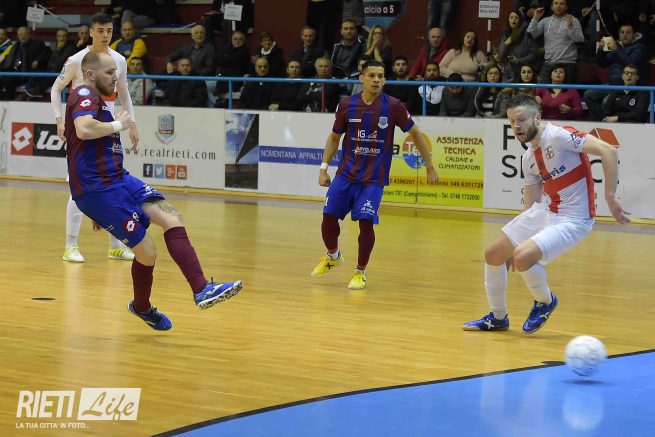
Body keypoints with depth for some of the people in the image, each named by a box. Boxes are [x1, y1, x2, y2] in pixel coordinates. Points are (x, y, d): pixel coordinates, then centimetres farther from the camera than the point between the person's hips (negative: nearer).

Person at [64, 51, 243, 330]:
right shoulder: (85, 95, -12)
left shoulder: (95, 99, 21)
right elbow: (84, 130, -36)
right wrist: (117, 125, -16)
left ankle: (202, 290, -10)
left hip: (118, 180, 10)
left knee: (172, 219, -7)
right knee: (146, 252, -6)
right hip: (97, 190, -10)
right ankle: (142, 307, 18)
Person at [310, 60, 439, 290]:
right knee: (329, 217, 2)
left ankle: (360, 272, 9)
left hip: (374, 178, -2)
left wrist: (430, 168, 3)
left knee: (365, 221, -12)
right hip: (346, 173, 2)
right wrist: (323, 168, 4)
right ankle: (333, 256, 32)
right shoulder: (347, 105, -3)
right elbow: (334, 137, 11)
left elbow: (415, 134, 2)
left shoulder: (393, 106, -9)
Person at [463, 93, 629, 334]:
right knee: (493, 255, 8)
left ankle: (545, 301, 5)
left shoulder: (559, 136, -18)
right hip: (545, 212, 9)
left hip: (573, 219, -9)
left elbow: (608, 151, -25)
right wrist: (519, 240, 13)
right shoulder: (529, 158, 8)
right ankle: (498, 318, 29)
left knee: (522, 257, -26)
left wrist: (610, 196, -27)